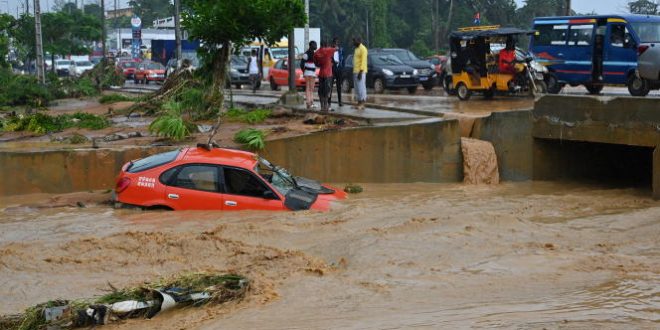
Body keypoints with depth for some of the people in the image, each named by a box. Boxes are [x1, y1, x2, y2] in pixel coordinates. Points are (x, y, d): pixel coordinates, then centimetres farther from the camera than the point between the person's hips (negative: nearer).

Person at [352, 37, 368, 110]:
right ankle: (359, 103, 11)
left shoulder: (363, 49, -11)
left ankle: (362, 104, -9)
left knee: (361, 87, -9)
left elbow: (363, 61, -17)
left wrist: (361, 72, -23)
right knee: (357, 88, 8)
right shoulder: (357, 49, 18)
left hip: (360, 72, -10)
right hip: (355, 71, 10)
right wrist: (354, 71, 17)